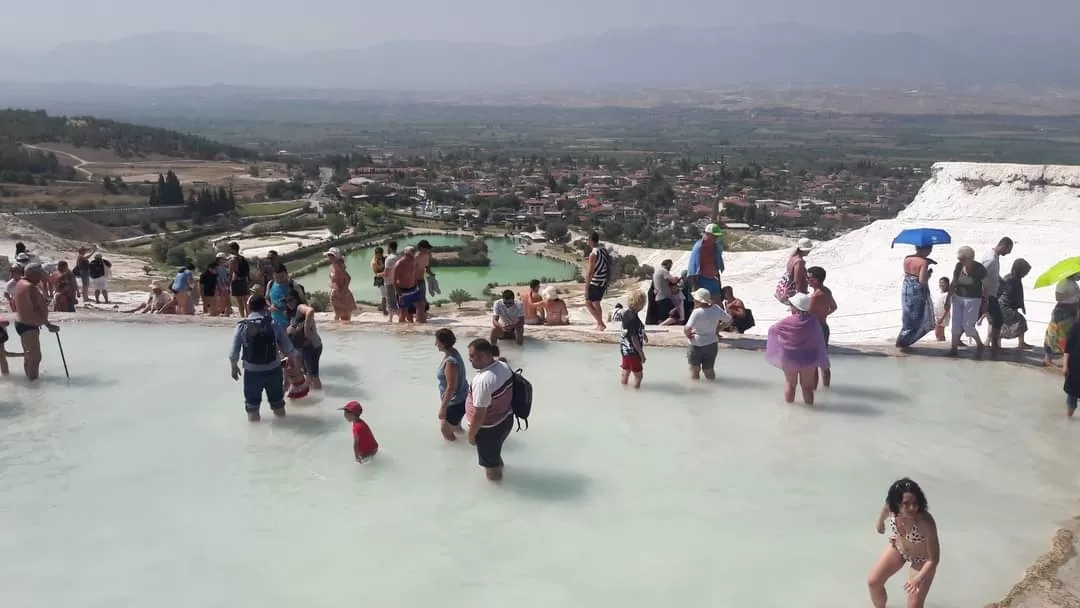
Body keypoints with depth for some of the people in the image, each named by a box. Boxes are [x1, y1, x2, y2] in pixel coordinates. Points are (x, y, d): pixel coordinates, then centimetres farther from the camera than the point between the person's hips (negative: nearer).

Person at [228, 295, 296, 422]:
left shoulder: (242, 326, -8)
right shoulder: (274, 324, -8)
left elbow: (234, 353, -5)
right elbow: (288, 348, -4)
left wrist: (234, 367, 14)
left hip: (252, 371, -1)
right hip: (273, 370, 1)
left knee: (252, 403, 19)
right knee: (277, 403, 23)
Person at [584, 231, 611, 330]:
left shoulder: (593, 254, -19)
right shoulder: (605, 250, 6)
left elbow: (590, 272, -21)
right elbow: (609, 266, 14)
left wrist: (586, 288, -18)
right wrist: (608, 281, 23)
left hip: (595, 282, -8)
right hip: (604, 282, 8)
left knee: (588, 303, 1)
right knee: (596, 303, 20)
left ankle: (600, 323, -6)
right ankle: (599, 324, 24)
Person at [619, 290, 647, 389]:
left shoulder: (626, 313, 0)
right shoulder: (634, 319, -26)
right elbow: (634, 338, -24)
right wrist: (642, 354, -18)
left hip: (625, 349, 9)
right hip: (633, 351, -9)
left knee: (625, 373, 18)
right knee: (638, 375, 3)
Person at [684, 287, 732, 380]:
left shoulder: (697, 312, -23)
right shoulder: (716, 309, -6)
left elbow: (687, 329, -32)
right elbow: (729, 320, 8)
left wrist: (688, 335, -11)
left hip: (697, 345, -5)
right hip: (712, 344, 5)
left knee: (694, 369, 11)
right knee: (709, 370, 16)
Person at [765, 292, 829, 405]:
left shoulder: (787, 322, -17)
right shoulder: (813, 321, -13)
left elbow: (773, 329, 2)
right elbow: (819, 341, -6)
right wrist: (820, 360, 4)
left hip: (790, 359, 0)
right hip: (808, 359, 0)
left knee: (790, 384, 18)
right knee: (807, 386, 13)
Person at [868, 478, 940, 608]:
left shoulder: (926, 522, -42)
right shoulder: (889, 508, -29)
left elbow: (934, 559, -32)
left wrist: (918, 579, -44)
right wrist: (880, 524, 19)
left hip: (922, 560, -4)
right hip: (898, 548, 4)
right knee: (873, 582, 11)